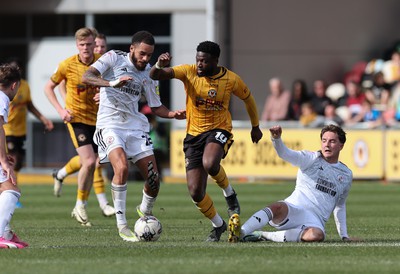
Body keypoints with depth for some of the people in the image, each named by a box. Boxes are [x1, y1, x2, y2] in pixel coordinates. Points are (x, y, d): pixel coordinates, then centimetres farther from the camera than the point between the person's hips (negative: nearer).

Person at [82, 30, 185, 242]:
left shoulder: (148, 74, 10)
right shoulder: (114, 58, -3)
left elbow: (156, 107, 17)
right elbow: (86, 77, -14)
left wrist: (173, 114, -4)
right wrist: (112, 83, -31)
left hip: (136, 126, 5)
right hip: (110, 125, -5)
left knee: (153, 178, -1)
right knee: (122, 168, -28)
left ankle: (146, 211, 32)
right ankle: (121, 224, -18)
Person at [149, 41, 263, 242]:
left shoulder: (230, 79, -7)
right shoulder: (189, 72, -9)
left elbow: (247, 98, 13)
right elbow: (155, 75, -20)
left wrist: (255, 126, 23)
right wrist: (159, 65, -43)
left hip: (219, 130, -2)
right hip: (194, 134, 2)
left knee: (209, 164, -36)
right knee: (195, 193, -4)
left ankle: (229, 193, -3)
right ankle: (218, 225, 23)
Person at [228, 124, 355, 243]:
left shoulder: (346, 175, 19)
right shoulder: (311, 158, 7)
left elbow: (340, 206, 31)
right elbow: (285, 154, -12)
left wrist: (344, 235, 26)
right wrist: (276, 138, -33)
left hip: (314, 220, 2)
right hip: (293, 209, -2)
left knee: (317, 235, -37)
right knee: (278, 207, -39)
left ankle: (262, 235, -29)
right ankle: (240, 233, -50)